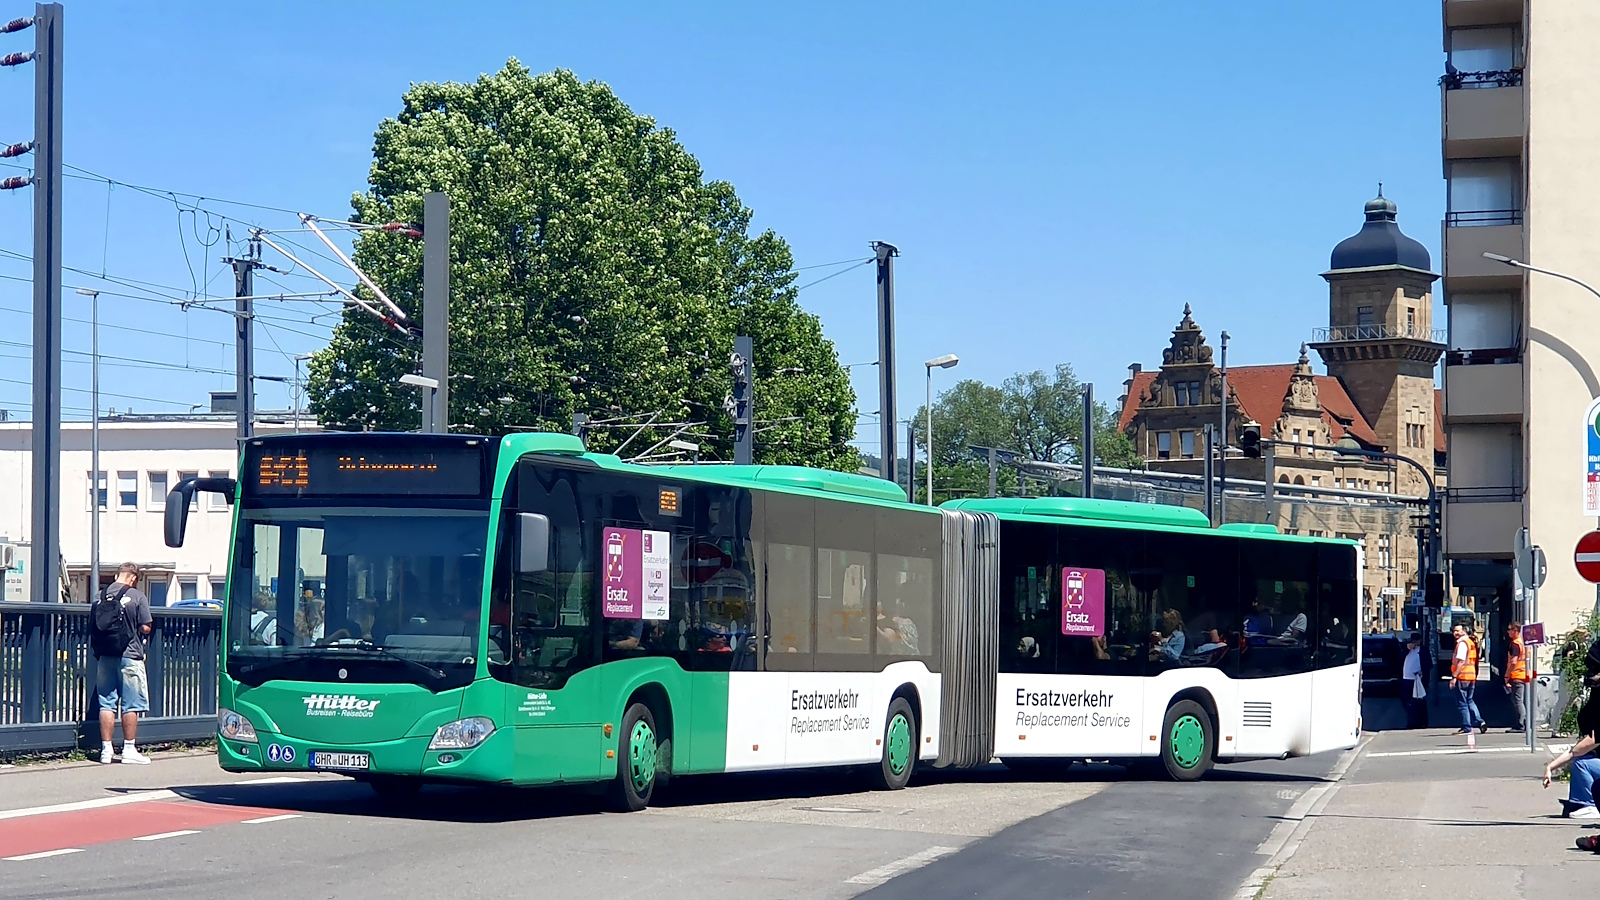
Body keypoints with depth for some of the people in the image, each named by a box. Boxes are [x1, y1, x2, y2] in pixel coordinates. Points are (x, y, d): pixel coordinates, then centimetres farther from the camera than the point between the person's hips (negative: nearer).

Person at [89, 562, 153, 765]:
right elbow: (145, 628, -8)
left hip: (105, 657, 4)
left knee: (107, 703, 8)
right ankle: (129, 749, 4)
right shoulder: (137, 596, -7)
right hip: (129, 656, -4)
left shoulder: (100, 597, 5)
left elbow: (92, 627, 8)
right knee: (131, 704, 3)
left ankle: (106, 750, 9)